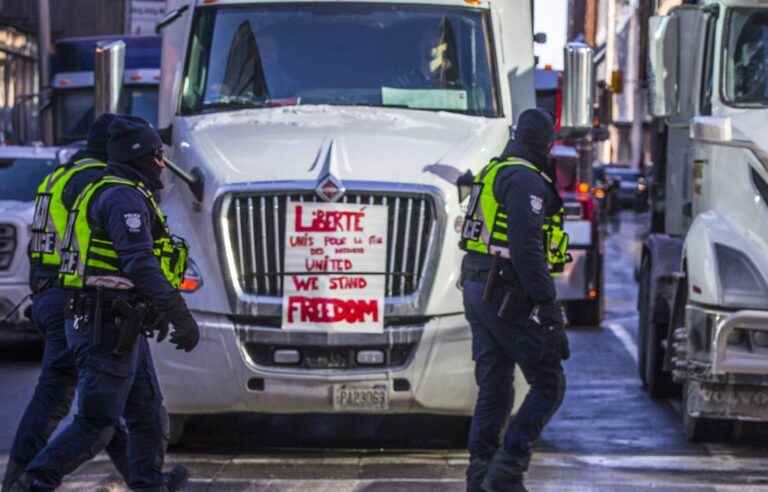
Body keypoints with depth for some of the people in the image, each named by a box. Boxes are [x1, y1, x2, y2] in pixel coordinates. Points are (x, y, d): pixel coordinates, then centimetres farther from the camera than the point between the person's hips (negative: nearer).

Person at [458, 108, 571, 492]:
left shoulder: (495, 174, 17)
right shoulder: (526, 181, -15)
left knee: (494, 389, 11)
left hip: (478, 290, 10)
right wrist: (548, 303, -22)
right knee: (549, 386, -4)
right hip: (511, 298, -10)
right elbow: (527, 248, -23)